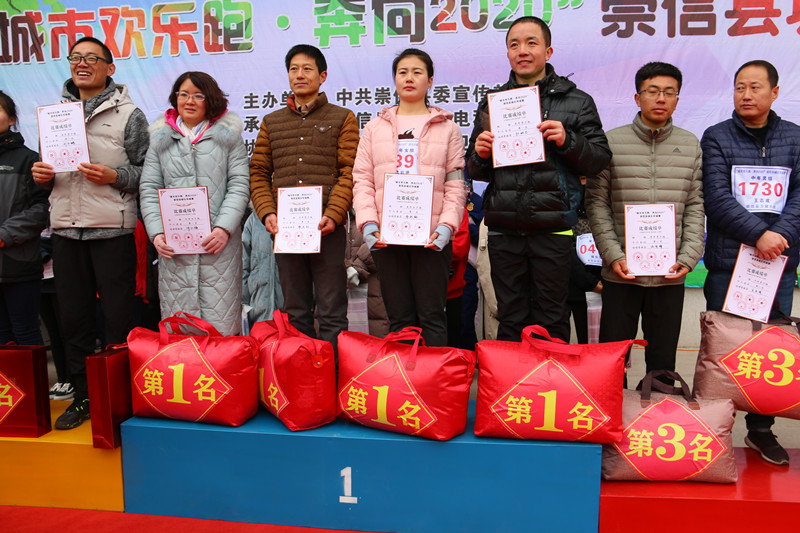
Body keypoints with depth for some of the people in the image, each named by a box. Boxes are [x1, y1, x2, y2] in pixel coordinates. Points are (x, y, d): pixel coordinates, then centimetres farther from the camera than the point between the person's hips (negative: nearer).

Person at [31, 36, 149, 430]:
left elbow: (148, 172, -2)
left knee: (118, 319, 1)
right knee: (73, 316, 10)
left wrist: (114, 176, -18)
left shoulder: (128, 114, 1)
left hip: (112, 230, -5)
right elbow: (49, 167, 25)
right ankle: (83, 396, 23)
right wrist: (43, 175, 3)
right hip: (66, 228, 5)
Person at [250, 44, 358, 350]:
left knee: (332, 312, 1)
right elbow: (258, 173, 13)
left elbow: (349, 173, -1)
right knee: (295, 311, 10)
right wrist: (267, 213, -4)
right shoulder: (271, 122, 17)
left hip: (327, 227, -3)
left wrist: (332, 215, -14)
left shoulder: (342, 118, 8)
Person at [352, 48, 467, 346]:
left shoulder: (447, 128, 11)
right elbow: (362, 180, 8)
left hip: (432, 237, -1)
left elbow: (456, 184, 5)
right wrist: (367, 223, -6)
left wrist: (446, 225, -10)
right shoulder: (375, 127, 15)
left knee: (432, 316, 0)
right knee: (399, 318, 5)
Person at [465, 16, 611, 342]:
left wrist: (567, 141, -14)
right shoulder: (491, 103, 15)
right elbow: (473, 171, 18)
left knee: (551, 321, 6)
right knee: (510, 320, 10)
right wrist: (480, 155, -5)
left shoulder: (576, 101, 7)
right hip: (504, 229, 2)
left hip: (552, 229, -2)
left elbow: (601, 158, 2)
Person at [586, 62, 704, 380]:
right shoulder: (611, 142, 2)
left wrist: (688, 257, -4)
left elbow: (696, 207, 8)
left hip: (671, 274, 2)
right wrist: (613, 255, -10)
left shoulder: (690, 145, 9)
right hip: (622, 272, -2)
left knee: (663, 361, 11)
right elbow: (596, 203, -1)